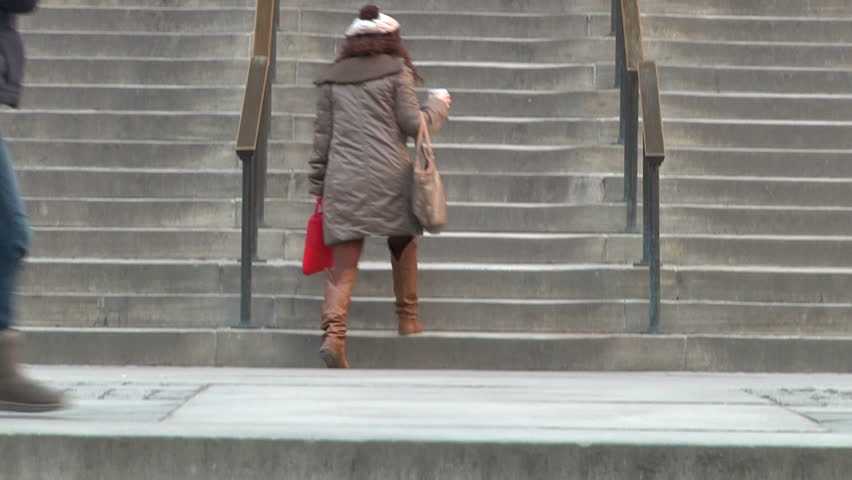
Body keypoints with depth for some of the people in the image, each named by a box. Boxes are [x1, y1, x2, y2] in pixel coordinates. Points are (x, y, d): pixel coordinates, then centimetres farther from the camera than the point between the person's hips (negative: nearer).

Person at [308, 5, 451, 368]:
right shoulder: (396, 72, 3)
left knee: (344, 258, -2)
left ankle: (333, 331, -17)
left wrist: (318, 184, 15)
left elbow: (322, 134, 12)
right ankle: (408, 318, 27)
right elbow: (413, 124, 1)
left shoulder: (331, 79, 13)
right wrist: (438, 107, 20)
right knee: (402, 241, 21)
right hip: (388, 174, -2)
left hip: (342, 177, 2)